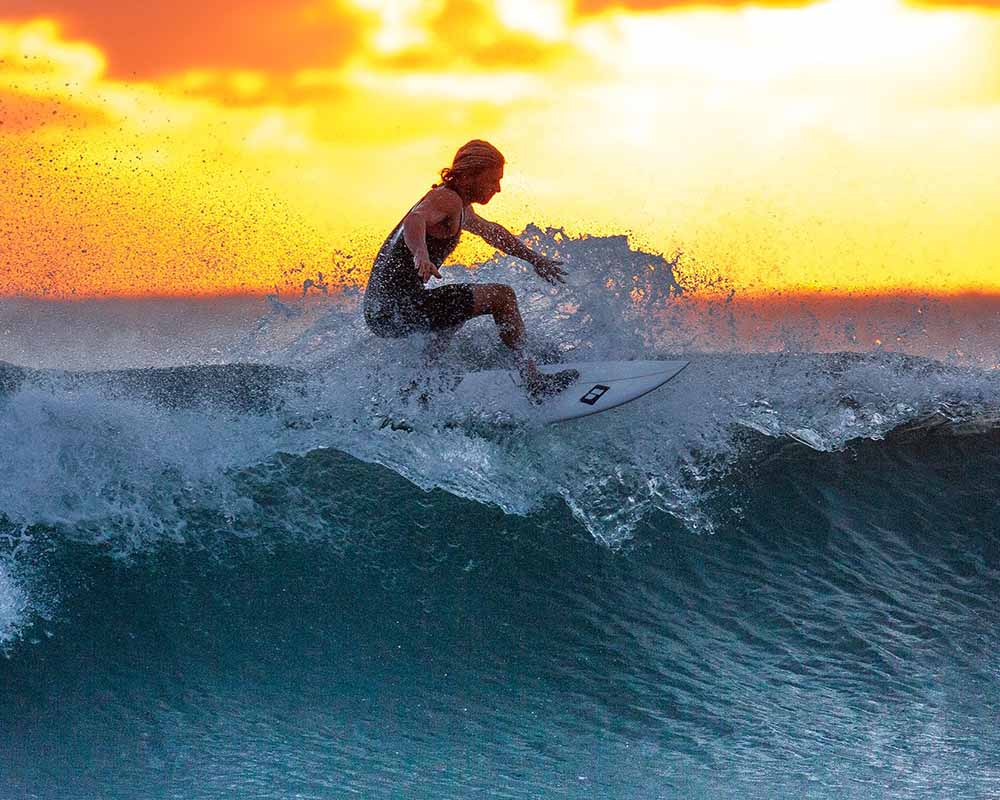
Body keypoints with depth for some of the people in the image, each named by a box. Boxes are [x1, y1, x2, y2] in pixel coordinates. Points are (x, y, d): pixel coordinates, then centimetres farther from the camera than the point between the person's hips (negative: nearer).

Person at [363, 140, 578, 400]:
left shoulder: (460, 208, 20)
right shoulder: (447, 198, -13)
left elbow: (492, 232, 38)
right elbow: (415, 221, -34)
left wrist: (534, 258, 46)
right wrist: (421, 255, -55)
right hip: (398, 307, -10)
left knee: (456, 306, 40)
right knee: (501, 296, -8)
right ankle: (534, 382, -8)